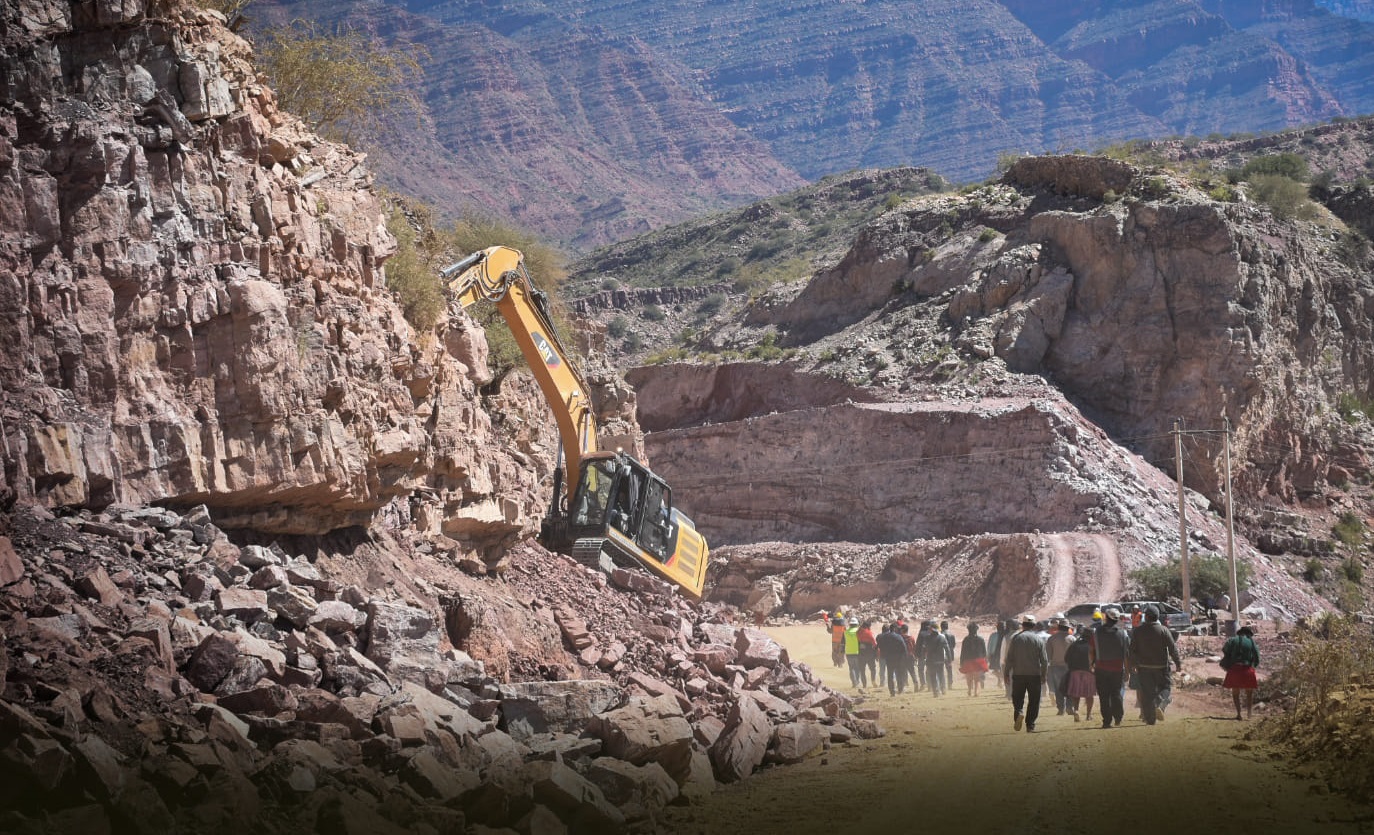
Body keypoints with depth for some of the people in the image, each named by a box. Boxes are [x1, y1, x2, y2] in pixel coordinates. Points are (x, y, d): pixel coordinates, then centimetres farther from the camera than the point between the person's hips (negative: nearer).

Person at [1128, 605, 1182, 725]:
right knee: (1165, 687, 12)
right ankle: (1159, 705, -16)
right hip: (1161, 666, -1)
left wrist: (1133, 664, 13)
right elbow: (1172, 648, -7)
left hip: (1144, 666, 1)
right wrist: (1178, 662, 3)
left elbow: (1133, 649, 1)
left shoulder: (1137, 631, -3)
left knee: (1147, 693, 7)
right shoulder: (1163, 630, -8)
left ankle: (1149, 719, 7)